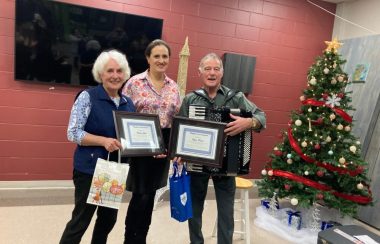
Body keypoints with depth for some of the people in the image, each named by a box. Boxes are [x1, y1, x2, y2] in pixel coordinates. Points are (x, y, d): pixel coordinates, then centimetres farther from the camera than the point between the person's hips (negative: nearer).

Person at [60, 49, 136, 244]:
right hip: (90, 169, -6)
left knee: (109, 218, 17)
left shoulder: (128, 103, 7)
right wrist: (104, 141, -24)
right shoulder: (88, 97, -10)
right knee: (81, 220, 3)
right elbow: (73, 133, -13)